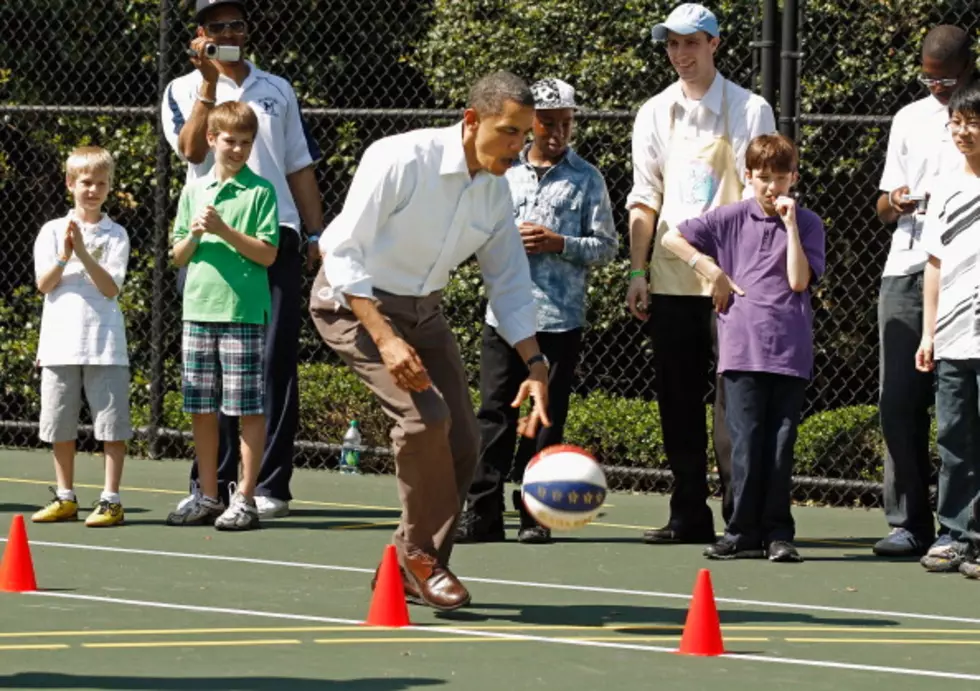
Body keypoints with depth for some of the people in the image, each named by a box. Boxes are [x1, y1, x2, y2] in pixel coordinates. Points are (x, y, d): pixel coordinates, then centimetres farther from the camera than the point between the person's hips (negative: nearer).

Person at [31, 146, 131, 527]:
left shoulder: (115, 235, 2)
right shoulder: (52, 231, 7)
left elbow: (111, 287, -8)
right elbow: (43, 284, -1)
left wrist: (83, 252, -18)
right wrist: (64, 255, -16)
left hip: (104, 343, -2)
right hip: (60, 343, 2)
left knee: (112, 424, -4)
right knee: (60, 424, 8)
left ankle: (111, 500, 2)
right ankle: (65, 498, 19)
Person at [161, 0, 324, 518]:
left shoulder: (278, 91, 17)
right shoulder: (184, 90, 8)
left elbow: (299, 167, 17)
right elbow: (191, 150, -10)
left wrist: (318, 234, 9)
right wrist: (210, 81, -13)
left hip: (275, 240, 1)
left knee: (276, 364, -4)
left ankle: (270, 486, -2)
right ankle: (211, 485, 6)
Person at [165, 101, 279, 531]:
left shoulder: (260, 191, -2)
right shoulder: (193, 192, 11)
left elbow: (267, 254, -8)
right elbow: (178, 257, 13)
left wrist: (223, 230, -16)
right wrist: (195, 234, -6)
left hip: (244, 313, -5)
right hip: (198, 308, 5)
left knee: (249, 409, -3)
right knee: (201, 409, 8)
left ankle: (245, 499, 2)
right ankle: (208, 497, 17)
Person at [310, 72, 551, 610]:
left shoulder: (495, 190, -3)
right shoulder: (400, 161, -24)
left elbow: (510, 283, 7)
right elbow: (343, 254, -24)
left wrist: (535, 365, -5)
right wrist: (385, 339, -32)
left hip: (422, 311, 7)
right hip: (354, 303, -7)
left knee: (461, 443, -1)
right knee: (425, 414, -25)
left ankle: (408, 571, 16)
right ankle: (420, 553, -6)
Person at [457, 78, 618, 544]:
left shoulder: (586, 179, 3)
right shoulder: (503, 172, 11)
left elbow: (606, 244, 1)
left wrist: (559, 244, -13)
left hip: (561, 317, -2)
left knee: (547, 417, 2)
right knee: (494, 412, -1)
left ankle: (535, 514, 8)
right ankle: (482, 511, 1)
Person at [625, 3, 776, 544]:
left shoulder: (750, 110, 0)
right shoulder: (654, 114, 10)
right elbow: (645, 199, 12)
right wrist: (638, 271, 5)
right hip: (670, 277, 4)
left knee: (734, 398, -7)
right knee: (678, 403, 5)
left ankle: (741, 514, -4)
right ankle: (689, 515, 12)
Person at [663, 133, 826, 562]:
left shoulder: (807, 224, 6)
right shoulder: (733, 219, 7)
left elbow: (799, 280, -8)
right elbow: (672, 238, 11)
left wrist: (790, 223, -8)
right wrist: (712, 271, 2)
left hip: (789, 353, 0)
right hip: (742, 349, 0)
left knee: (781, 444, 2)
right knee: (746, 443, -1)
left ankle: (777, 532, 8)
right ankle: (744, 532, 4)